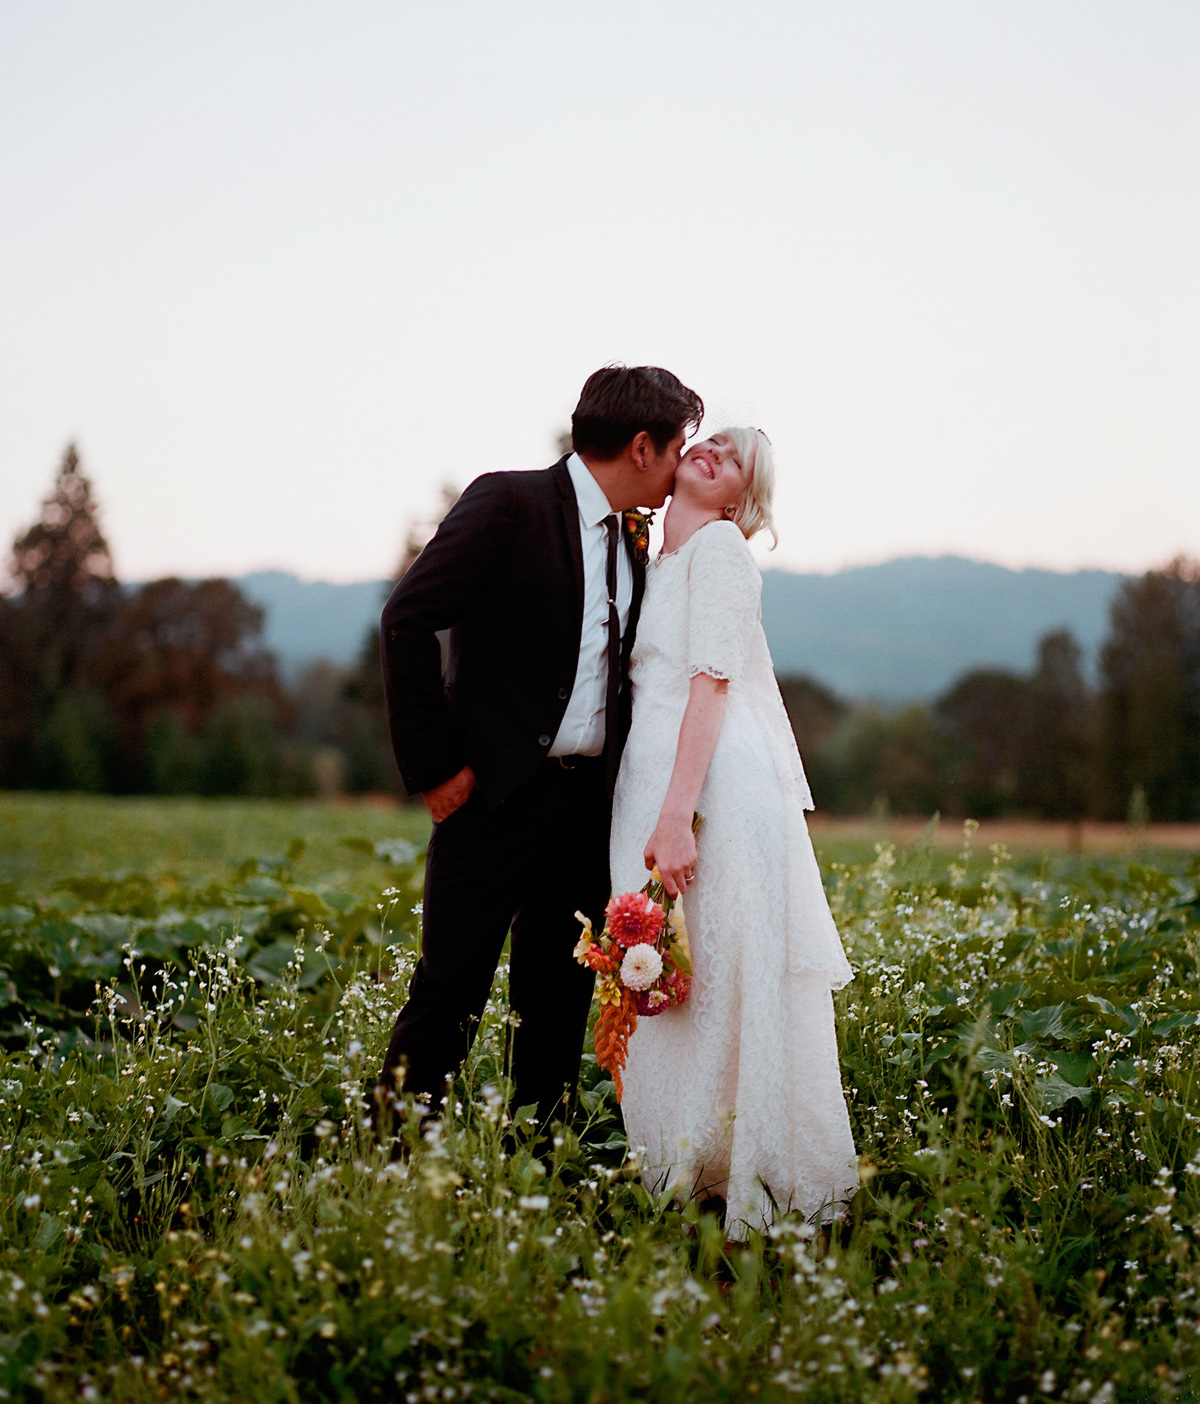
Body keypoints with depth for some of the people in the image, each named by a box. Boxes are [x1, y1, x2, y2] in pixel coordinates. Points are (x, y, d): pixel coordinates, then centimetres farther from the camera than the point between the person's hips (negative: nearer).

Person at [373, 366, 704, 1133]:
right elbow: (407, 621, -14)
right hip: (496, 792, -7)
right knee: (451, 988, -3)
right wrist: (434, 763, -14)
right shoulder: (508, 503, -9)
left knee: (560, 997, 10)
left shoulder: (630, 544, 14)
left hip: (589, 802, 7)